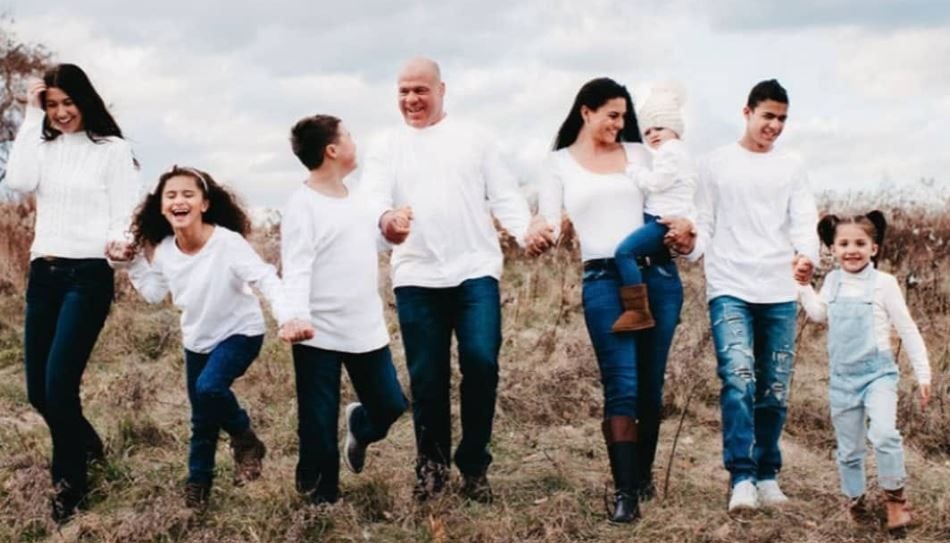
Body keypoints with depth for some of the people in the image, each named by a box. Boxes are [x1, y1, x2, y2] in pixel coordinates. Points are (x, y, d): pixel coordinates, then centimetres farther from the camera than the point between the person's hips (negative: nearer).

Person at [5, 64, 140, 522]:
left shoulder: (113, 149, -1)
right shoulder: (42, 146, 11)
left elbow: (124, 213, -4)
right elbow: (18, 182, -8)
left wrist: (117, 241, -26)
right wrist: (31, 119, -5)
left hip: (87, 275, -5)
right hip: (43, 274, 5)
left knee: (58, 384, -12)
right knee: (37, 389, 10)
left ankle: (70, 482, 7)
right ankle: (87, 444, 39)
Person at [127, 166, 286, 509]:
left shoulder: (227, 241, -27)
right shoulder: (162, 251, -10)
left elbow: (265, 279, -30)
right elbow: (154, 294, 6)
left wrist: (286, 316, -46)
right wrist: (134, 262, -5)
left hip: (240, 331, -5)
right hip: (198, 339, 5)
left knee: (209, 388, -29)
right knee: (202, 417, 12)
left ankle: (246, 442, -2)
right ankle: (198, 481, 32)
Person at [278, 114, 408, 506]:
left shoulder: (358, 198, 10)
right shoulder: (303, 205, -13)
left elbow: (380, 235, 26)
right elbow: (296, 269, -20)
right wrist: (295, 315, -35)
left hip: (367, 329, 7)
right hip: (319, 335, -6)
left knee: (390, 406, 11)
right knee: (318, 423, 1)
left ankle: (359, 427, 44)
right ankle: (321, 497, 17)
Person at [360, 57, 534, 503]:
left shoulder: (473, 137, 11)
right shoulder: (387, 147, 11)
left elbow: (503, 194, 8)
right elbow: (373, 195, -4)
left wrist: (527, 232, -11)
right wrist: (384, 218, -29)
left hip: (475, 270, -1)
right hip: (416, 277, 1)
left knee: (481, 362, -12)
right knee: (426, 377, 3)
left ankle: (474, 464, 5)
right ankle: (432, 464, 22)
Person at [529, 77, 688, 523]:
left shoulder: (638, 153, 14)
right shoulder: (559, 164, 8)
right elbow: (549, 225, 1)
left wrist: (683, 224, -7)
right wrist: (537, 236, -23)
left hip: (658, 274, 3)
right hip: (603, 280, -3)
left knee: (651, 384, 8)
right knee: (622, 386, -10)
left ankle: (643, 474, 24)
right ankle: (624, 491, -8)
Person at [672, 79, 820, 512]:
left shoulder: (791, 169, 13)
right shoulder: (715, 164, 8)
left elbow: (804, 222, 3)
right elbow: (704, 226, 7)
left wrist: (807, 255, -19)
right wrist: (689, 245, -16)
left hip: (780, 293, 3)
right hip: (729, 289, -3)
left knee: (774, 391, 6)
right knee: (738, 379, -19)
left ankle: (767, 475, 18)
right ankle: (742, 478, -19)